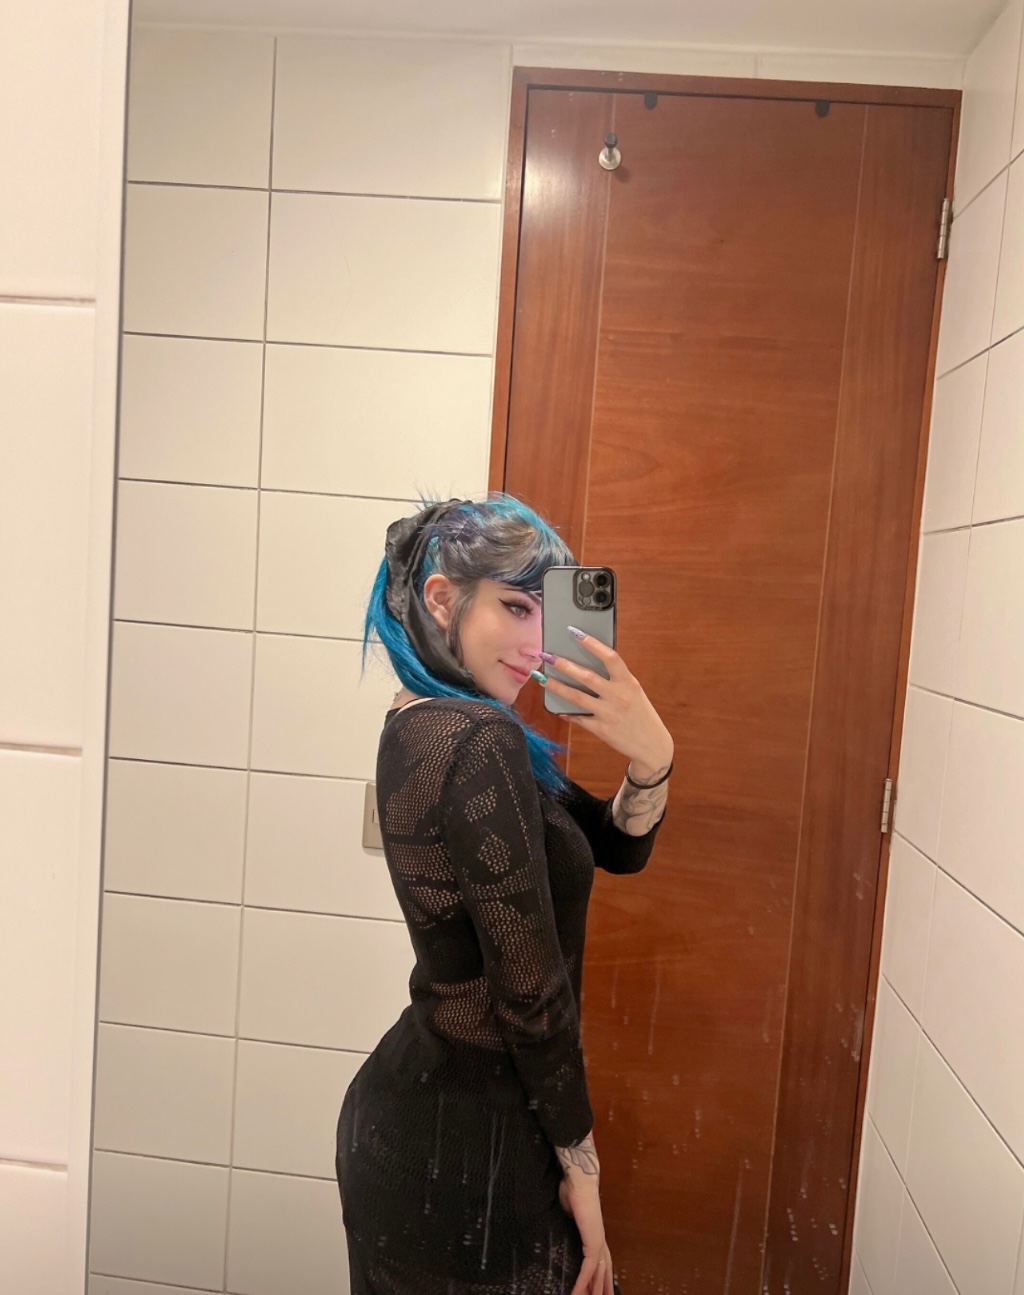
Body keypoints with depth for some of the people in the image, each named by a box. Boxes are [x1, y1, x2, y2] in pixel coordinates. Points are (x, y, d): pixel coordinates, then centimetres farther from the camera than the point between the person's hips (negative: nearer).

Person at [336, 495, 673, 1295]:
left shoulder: (423, 726, 3)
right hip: (464, 1141, -9)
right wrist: (581, 1163, -9)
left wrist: (652, 759, -17)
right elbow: (530, 986, -22)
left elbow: (618, 848, 3)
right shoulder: (480, 742, -25)